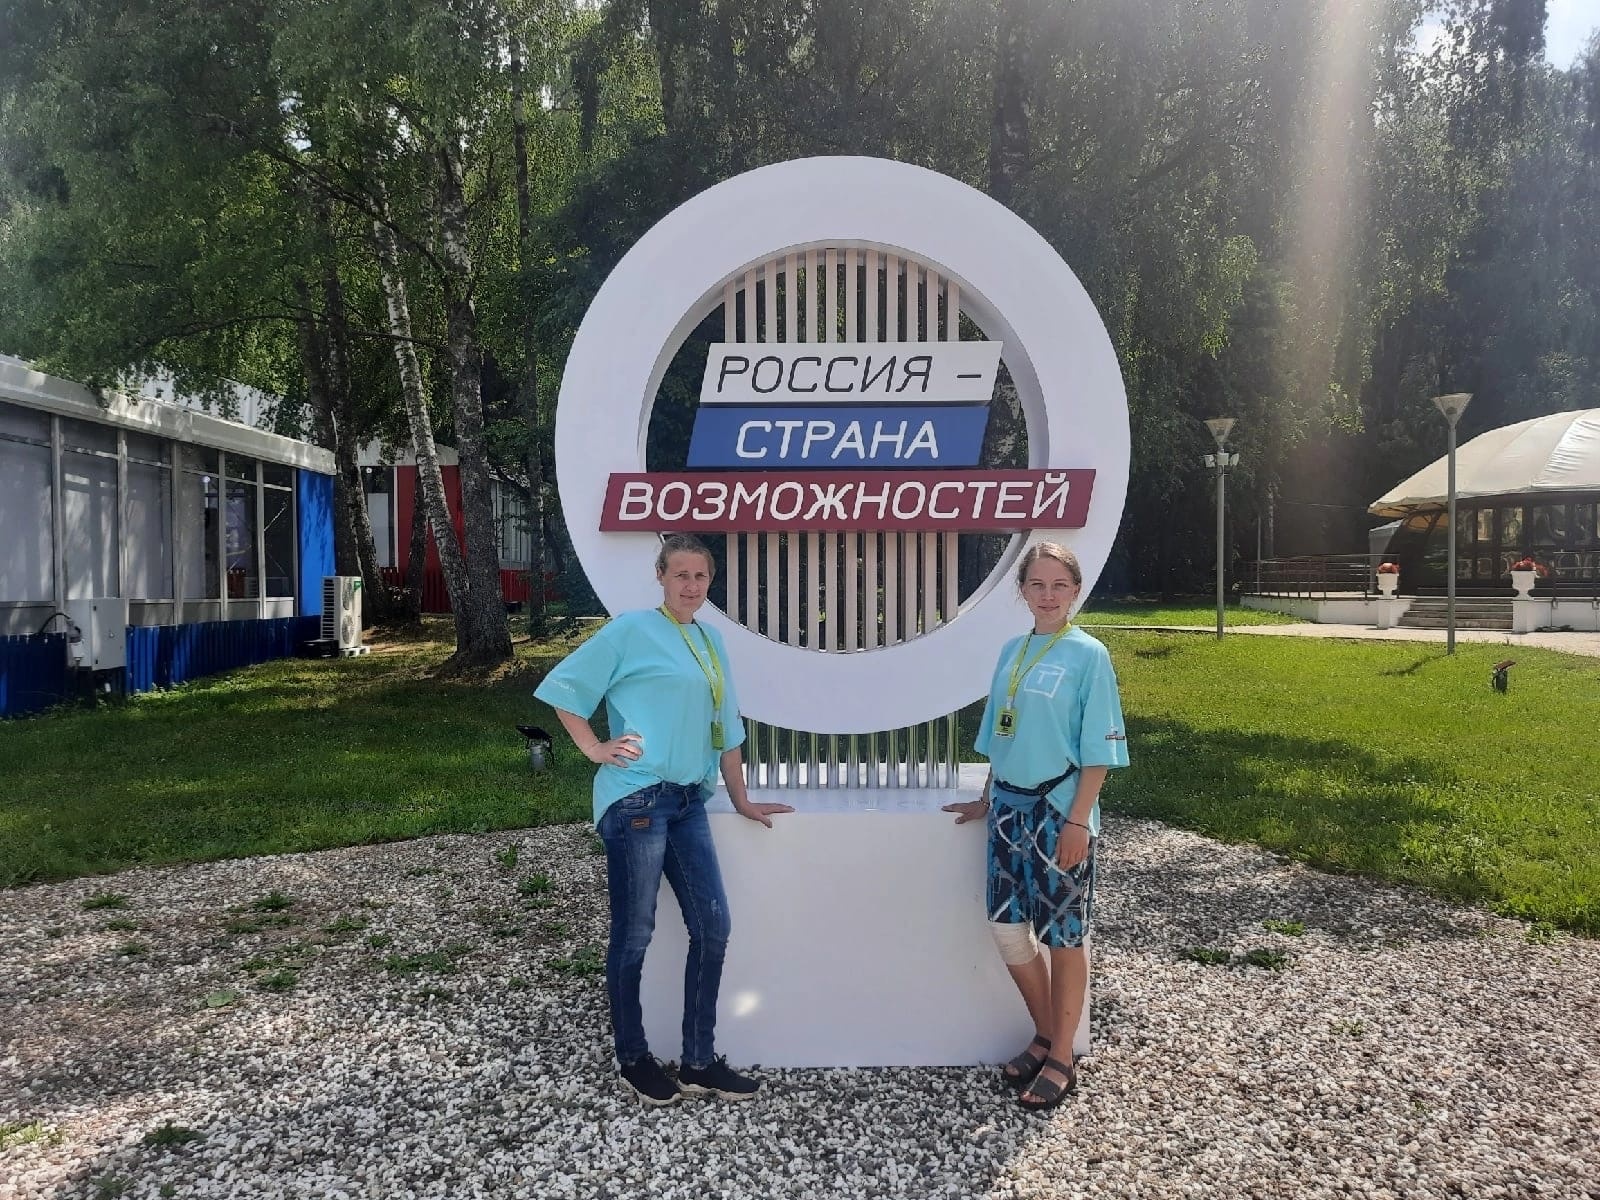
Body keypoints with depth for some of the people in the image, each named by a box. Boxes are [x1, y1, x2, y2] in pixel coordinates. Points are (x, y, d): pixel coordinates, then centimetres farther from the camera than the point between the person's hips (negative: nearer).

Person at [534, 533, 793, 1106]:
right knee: (634, 934, 4)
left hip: (687, 802, 7)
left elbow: (725, 725, 20)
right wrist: (595, 750, -8)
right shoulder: (632, 630, -4)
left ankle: (699, 1062, 19)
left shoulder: (710, 640, 15)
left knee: (712, 926, 6)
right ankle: (633, 1059, 22)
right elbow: (564, 687, -3)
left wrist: (742, 800, 21)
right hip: (637, 800, -7)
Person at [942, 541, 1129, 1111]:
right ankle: (1045, 1035, 28)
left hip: (1059, 812, -6)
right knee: (1007, 926, 8)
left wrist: (1078, 820, -15)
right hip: (1010, 808, 6)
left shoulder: (1088, 656, -8)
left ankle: (1061, 1058, 18)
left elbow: (1099, 750, -10)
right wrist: (986, 801, 16)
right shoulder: (1011, 652, 9)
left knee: (1063, 934, 4)